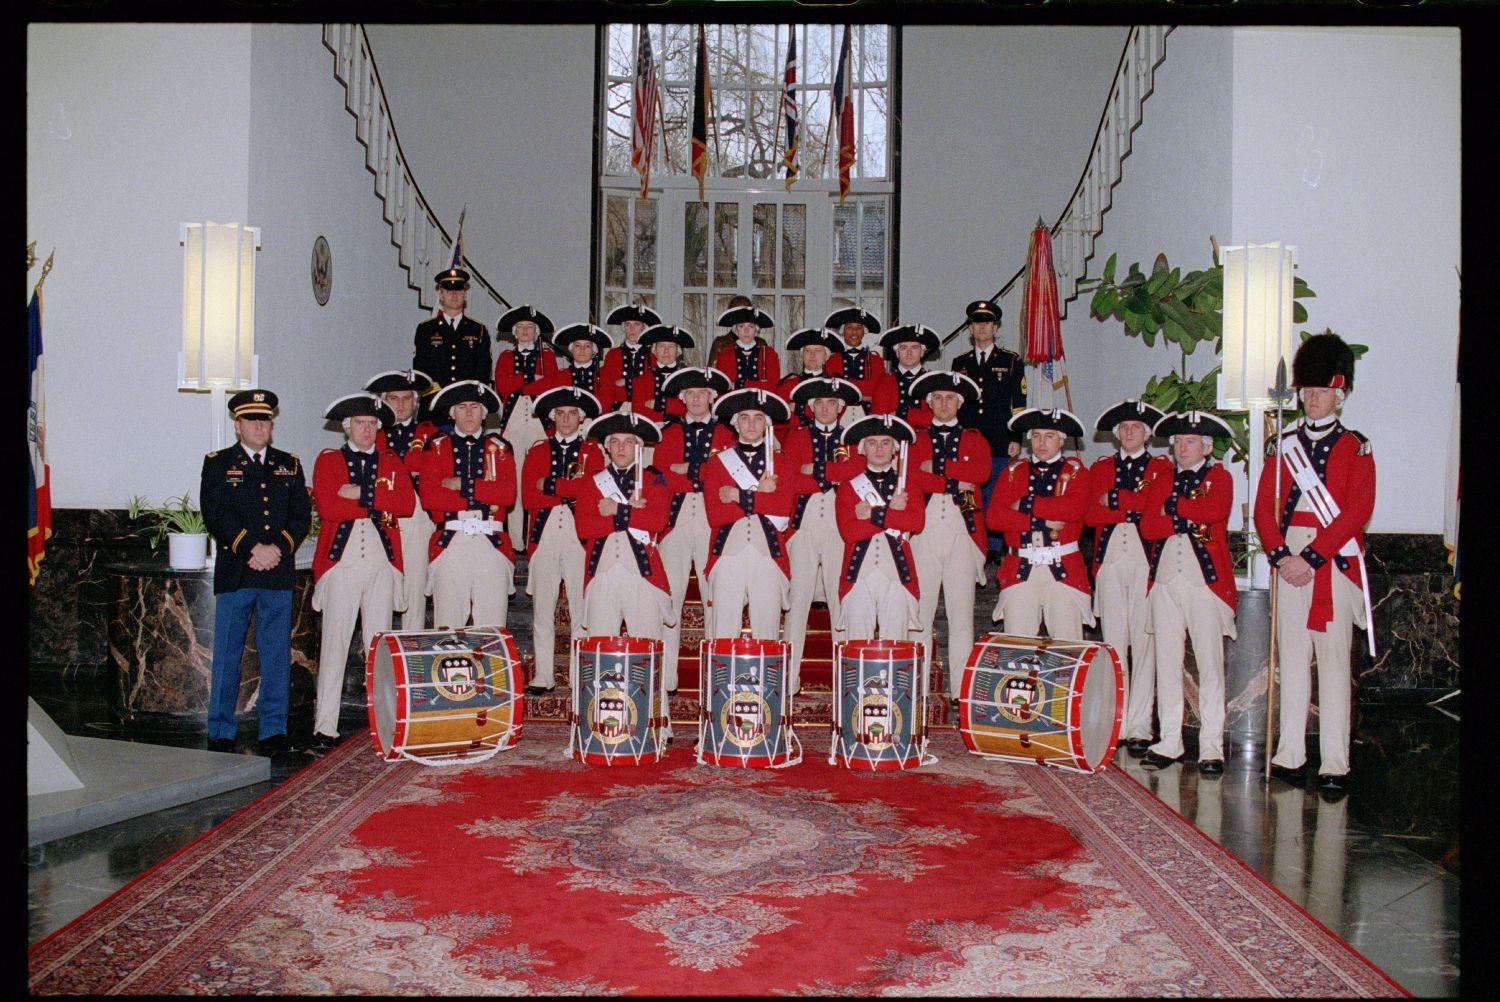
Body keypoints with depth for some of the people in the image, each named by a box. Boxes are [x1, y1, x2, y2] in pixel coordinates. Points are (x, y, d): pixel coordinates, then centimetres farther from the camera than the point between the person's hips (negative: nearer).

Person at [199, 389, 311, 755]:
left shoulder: (289, 465, 15)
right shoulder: (217, 464, 7)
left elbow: (302, 516, 8)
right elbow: (215, 515, -4)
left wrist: (279, 548, -9)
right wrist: (251, 549, -15)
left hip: (279, 573, 2)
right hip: (234, 572, -2)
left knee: (277, 653, 3)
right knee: (227, 654, 2)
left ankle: (274, 730, 10)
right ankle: (221, 732, 11)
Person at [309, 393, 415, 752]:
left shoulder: (391, 461, 15)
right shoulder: (327, 460, 8)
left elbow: (407, 503, -2)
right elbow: (327, 507, -8)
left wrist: (362, 494, -9)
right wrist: (379, 505, -6)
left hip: (382, 562, 2)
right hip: (341, 560, -2)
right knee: (334, 643, -4)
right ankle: (325, 726, -1)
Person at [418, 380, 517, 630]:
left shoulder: (499, 447, 13)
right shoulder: (437, 447, 10)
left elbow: (508, 494, -2)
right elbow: (428, 496, -5)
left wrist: (463, 485, -7)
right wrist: (484, 497, -7)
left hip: (493, 544, 1)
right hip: (450, 543, -1)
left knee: (492, 626, -2)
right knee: (448, 628, -3)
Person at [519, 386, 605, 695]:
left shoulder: (592, 452, 10)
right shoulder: (537, 451, 13)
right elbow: (528, 498, 2)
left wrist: (550, 485, -6)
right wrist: (569, 491, -7)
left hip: (580, 534, -2)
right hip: (544, 535, 2)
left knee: (581, 607, -3)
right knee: (543, 607, 3)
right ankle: (543, 677, 9)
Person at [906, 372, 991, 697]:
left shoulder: (974, 438, 16)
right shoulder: (916, 439, 14)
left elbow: (982, 471, -5)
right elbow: (911, 476, -5)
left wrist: (937, 467, -5)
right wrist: (954, 483, -10)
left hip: (963, 530, 0)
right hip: (925, 530, 0)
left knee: (961, 611, -1)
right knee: (920, 608, -1)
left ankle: (961, 689, 2)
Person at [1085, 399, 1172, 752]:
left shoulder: (1161, 467, 11)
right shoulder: (1100, 468, 17)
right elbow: (1091, 514, 3)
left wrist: (1114, 499, -4)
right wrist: (1135, 508, -7)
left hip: (1146, 557, -2)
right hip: (1110, 557, 2)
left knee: (1144, 640, -6)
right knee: (1113, 640, 2)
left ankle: (1139, 725, -3)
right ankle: (1116, 722, 7)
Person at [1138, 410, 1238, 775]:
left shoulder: (1219, 476, 4)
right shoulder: (1163, 482, 16)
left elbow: (1214, 510, -17)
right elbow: (1147, 526, 3)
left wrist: (1173, 505, -3)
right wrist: (1185, 522, -11)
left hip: (1205, 578, -4)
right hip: (1166, 579, 5)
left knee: (1210, 664, -5)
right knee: (1167, 662, 5)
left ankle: (1211, 748, -1)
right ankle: (1170, 742, 12)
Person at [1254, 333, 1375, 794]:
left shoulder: (1356, 447, 2)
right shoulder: (1284, 445, 12)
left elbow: (1358, 511, -8)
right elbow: (1264, 508, 6)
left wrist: (1311, 557, -15)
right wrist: (1281, 557, -9)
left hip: (1333, 565, -3)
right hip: (1290, 565, 3)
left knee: (1334, 663, -3)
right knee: (1292, 661, 6)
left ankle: (1334, 764, 0)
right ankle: (1291, 755, 12)